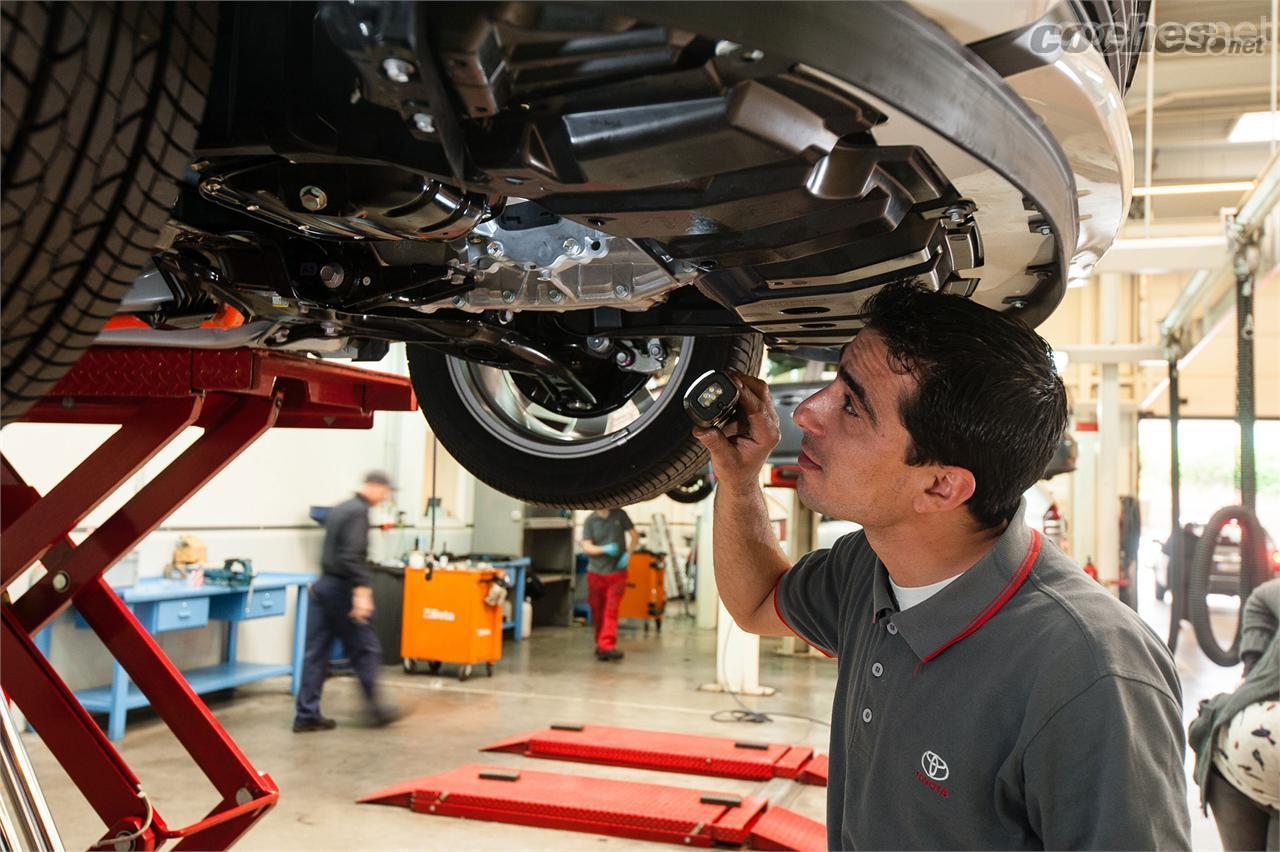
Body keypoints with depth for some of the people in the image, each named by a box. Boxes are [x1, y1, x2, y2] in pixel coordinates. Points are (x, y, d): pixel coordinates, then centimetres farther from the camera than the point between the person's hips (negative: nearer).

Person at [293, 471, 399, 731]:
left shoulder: (338, 510, 16)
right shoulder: (359, 512, -13)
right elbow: (353, 556, -24)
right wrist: (362, 592, -27)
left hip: (323, 585, 9)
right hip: (341, 589, -9)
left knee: (316, 653, 7)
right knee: (365, 650, 2)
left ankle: (306, 715, 8)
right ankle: (374, 708, 11)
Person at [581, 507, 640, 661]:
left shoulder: (620, 515, 2)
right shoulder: (590, 521, 0)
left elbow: (634, 535, 9)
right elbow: (586, 547, -6)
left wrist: (628, 553, -6)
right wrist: (605, 549, -23)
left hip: (617, 572, -1)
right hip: (595, 573, 1)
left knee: (611, 611, -9)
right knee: (597, 612, 7)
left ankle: (607, 646, -13)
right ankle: (601, 645, 21)